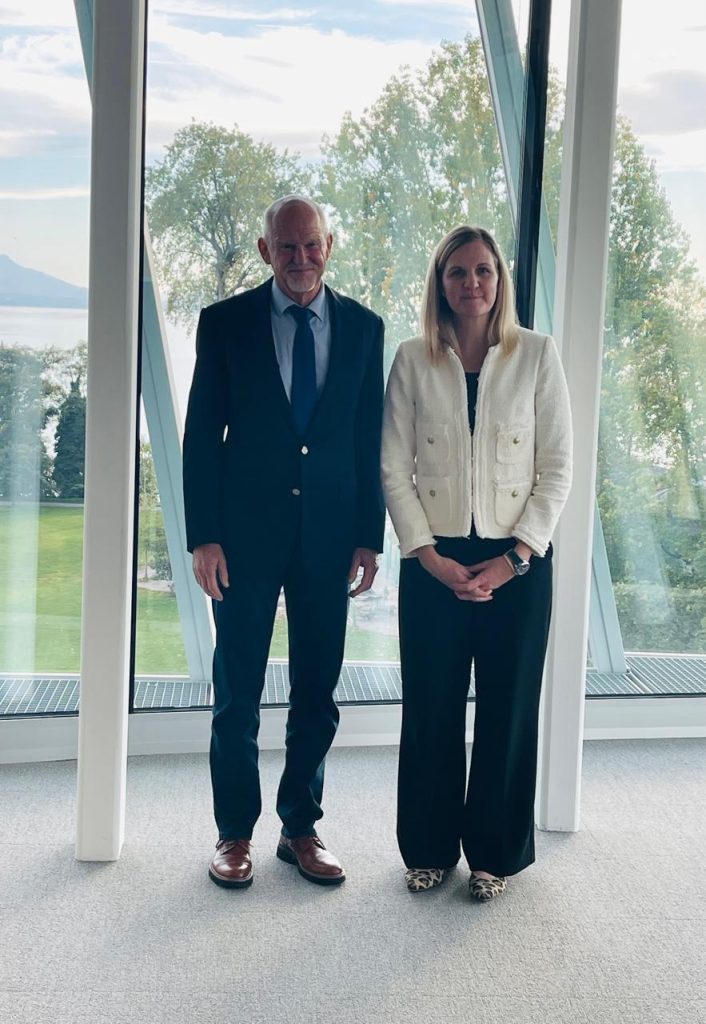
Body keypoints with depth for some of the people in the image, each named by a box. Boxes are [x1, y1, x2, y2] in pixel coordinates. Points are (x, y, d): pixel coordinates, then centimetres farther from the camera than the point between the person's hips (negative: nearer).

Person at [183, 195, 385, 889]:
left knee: (318, 693, 10)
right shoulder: (226, 323, 0)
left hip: (329, 534, 2)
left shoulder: (363, 328, 6)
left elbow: (371, 438, 7)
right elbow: (201, 435, -2)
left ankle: (301, 830, 26)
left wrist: (370, 536, 2)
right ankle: (235, 834, 23)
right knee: (236, 692, 7)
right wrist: (204, 536, -8)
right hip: (246, 532, -2)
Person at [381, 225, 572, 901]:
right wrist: (430, 557, -9)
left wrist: (514, 557, -9)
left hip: (517, 560, 0)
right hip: (433, 560, 1)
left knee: (508, 709, 7)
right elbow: (394, 470, 0)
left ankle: (494, 852, 26)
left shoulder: (536, 355, 0)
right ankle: (429, 848, 26)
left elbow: (557, 468, -1)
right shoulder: (413, 361, 2)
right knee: (431, 710, 7)